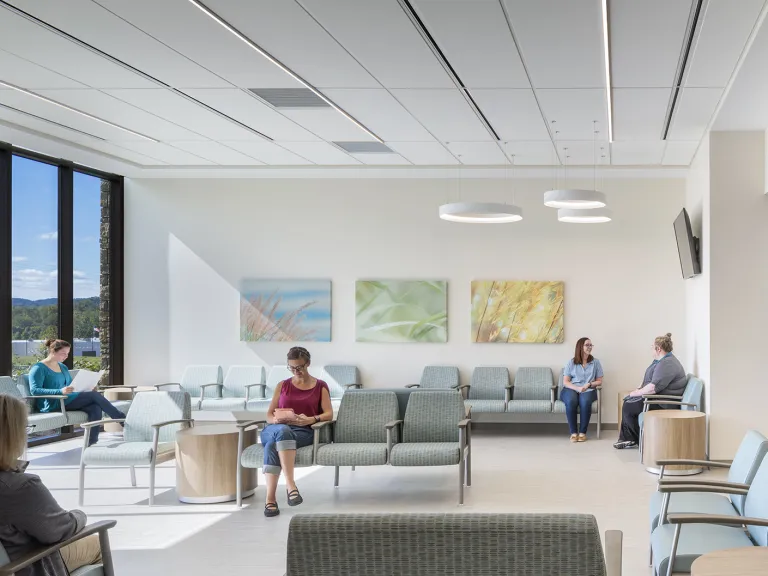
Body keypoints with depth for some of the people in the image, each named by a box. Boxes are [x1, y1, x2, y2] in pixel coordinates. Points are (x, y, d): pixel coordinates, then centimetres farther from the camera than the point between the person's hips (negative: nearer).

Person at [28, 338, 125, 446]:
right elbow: (34, 390, -16)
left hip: (66, 400, 8)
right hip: (52, 405, -8)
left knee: (95, 407, -24)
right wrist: (60, 391, -28)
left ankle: (91, 442, -33)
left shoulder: (63, 368, 23)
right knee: (94, 395, -19)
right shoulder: (38, 369, -3)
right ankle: (121, 418, -10)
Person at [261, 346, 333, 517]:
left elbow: (329, 414, 5)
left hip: (303, 432, -2)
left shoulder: (320, 387, 17)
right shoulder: (283, 386, 23)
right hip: (275, 429, 2)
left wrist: (310, 420, -16)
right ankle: (290, 484, -50)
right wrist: (275, 419, -10)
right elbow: (269, 415, 16)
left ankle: (271, 498, -46)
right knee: (283, 430, -40)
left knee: (273, 445, -38)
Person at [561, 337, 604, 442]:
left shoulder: (595, 362, 11)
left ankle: (583, 432, -25)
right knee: (571, 401, -36)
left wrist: (589, 384, -8)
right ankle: (573, 432, -27)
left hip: (588, 390, 0)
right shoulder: (571, 362, 8)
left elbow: (599, 381, 13)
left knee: (585, 401, -36)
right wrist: (577, 388, -15)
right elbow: (565, 382, 3)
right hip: (571, 389, 0)